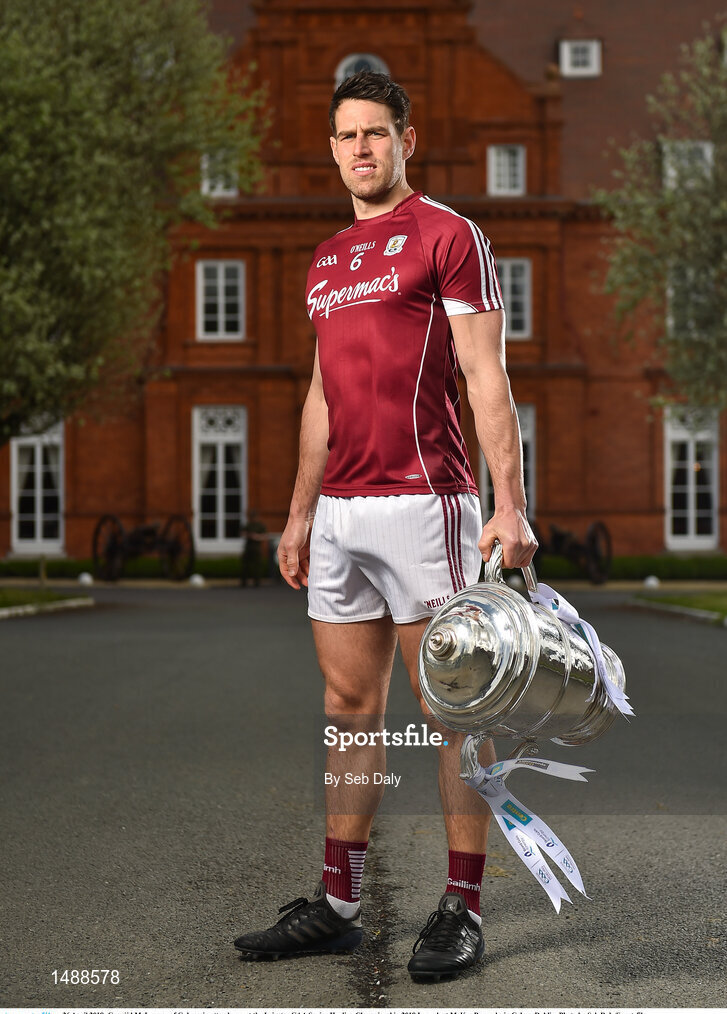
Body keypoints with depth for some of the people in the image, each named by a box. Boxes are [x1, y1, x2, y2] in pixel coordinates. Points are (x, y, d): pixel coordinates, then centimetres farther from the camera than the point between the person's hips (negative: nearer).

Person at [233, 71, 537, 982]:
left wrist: (510, 505, -16)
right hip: (338, 514, 7)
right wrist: (299, 512, 21)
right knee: (349, 712, 10)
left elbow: (486, 379, -8)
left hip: (421, 500, -7)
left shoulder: (447, 236, -2)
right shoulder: (325, 262, 20)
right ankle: (337, 906, 17)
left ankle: (462, 909, 5)